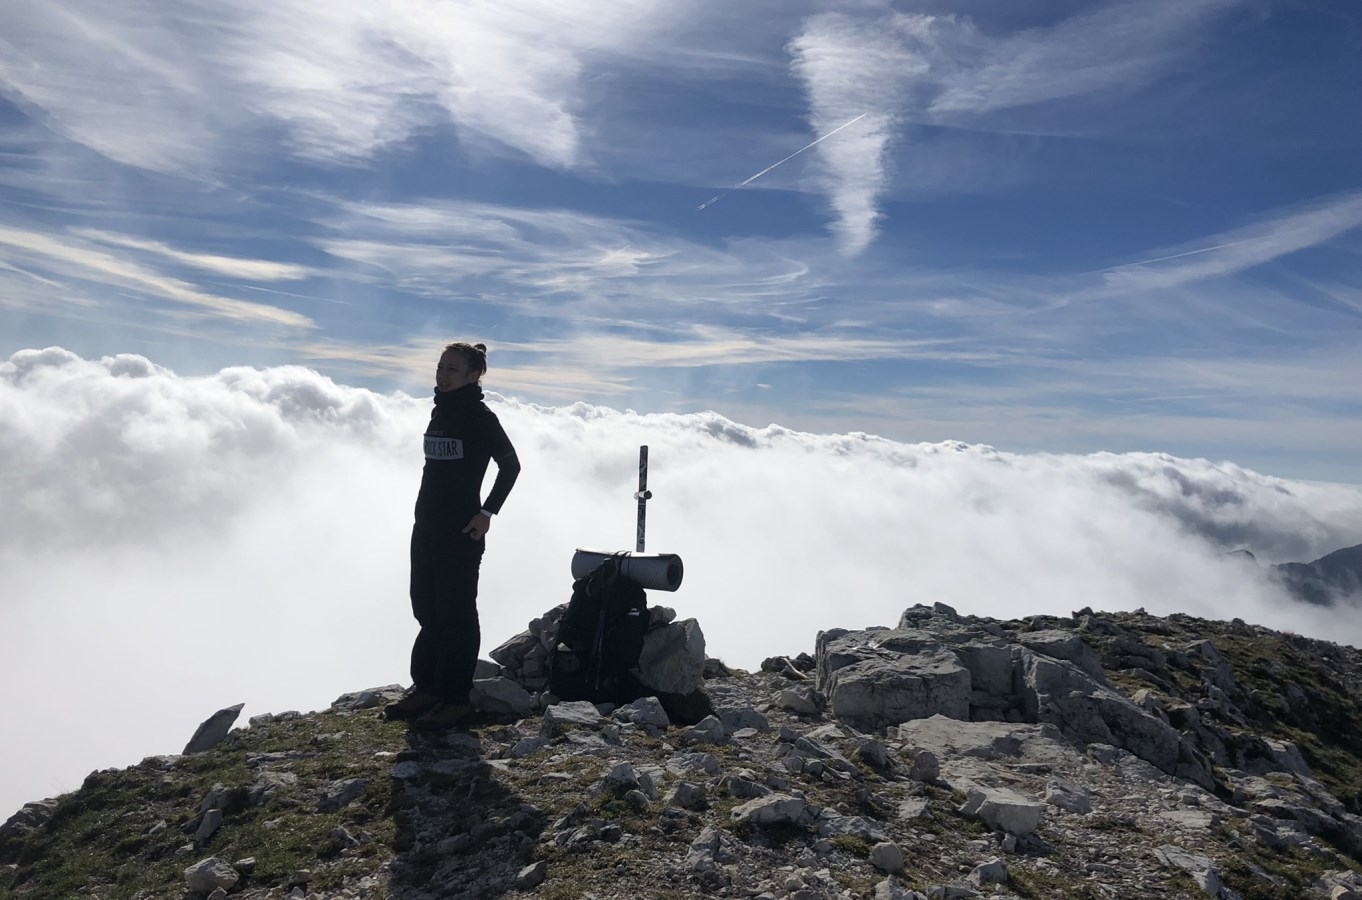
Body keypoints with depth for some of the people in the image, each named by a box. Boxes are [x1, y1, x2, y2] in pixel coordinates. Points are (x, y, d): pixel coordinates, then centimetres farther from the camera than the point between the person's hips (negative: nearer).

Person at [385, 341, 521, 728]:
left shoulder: (480, 416, -11)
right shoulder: (440, 410, 12)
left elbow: (510, 465, -12)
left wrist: (486, 512, -15)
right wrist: (425, 511, 13)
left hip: (461, 529, -8)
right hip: (426, 524, 8)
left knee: (456, 611, -1)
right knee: (426, 607, 14)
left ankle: (455, 697, 8)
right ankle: (426, 687, 26)